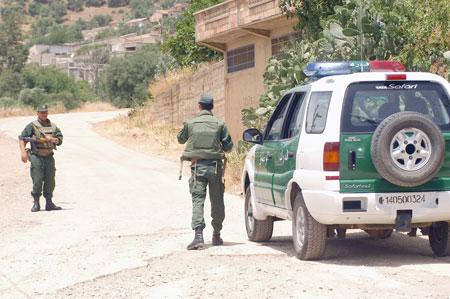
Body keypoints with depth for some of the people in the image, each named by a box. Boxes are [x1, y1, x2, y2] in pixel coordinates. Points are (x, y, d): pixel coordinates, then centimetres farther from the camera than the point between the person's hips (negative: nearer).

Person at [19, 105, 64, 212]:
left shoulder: (53, 126, 12)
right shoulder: (32, 126, -1)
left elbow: (60, 139, 11)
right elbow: (22, 139, -5)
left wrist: (52, 139, -10)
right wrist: (23, 152, -18)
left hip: (49, 157, 4)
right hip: (37, 157, -4)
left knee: (50, 181, 4)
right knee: (37, 180, -6)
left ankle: (49, 203, 12)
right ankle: (36, 203, 3)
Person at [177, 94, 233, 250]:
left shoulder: (190, 123, 1)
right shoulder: (219, 124, 0)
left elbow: (180, 139, 18)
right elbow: (228, 146, 2)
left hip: (198, 166, -1)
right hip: (215, 166, 1)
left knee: (198, 200, -5)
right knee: (217, 201, 13)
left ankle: (198, 235, -22)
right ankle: (216, 236, 20)